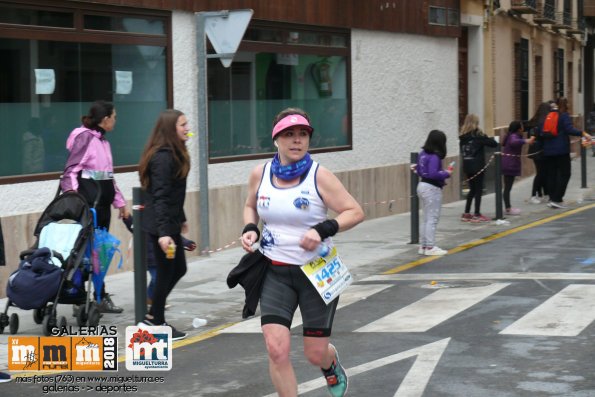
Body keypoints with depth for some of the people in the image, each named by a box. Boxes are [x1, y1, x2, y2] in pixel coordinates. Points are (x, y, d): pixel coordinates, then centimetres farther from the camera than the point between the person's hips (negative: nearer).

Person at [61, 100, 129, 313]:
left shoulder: (103, 141, 17)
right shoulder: (84, 137, -9)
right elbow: (71, 170, -14)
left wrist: (120, 202, 23)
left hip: (102, 200, 9)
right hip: (88, 199, -9)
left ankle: (100, 296, 14)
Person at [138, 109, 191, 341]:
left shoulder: (173, 154, 12)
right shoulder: (163, 157, -20)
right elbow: (160, 196, -25)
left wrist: (181, 219, 28)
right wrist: (163, 233, -31)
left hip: (170, 223, 10)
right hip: (161, 226, -10)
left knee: (178, 269, 16)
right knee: (166, 273, 1)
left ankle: (152, 318, 24)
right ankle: (157, 323, 15)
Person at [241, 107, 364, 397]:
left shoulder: (319, 176, -11)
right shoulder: (260, 174, 0)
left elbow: (355, 212, -10)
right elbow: (250, 206, 19)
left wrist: (322, 230, -25)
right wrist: (249, 229, -2)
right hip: (275, 272, 2)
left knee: (315, 354, 6)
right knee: (276, 348, -15)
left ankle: (331, 365, 46)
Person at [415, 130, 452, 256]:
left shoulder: (423, 154, 6)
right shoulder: (434, 156, -20)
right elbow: (433, 174, -29)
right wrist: (446, 173, -14)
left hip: (423, 186, 9)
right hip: (432, 188, -9)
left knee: (427, 219, 17)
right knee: (432, 219, -1)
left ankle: (424, 246, 21)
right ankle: (430, 247, 3)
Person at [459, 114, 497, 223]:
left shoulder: (463, 137, 4)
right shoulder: (478, 135, -12)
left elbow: (462, 150, 10)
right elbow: (494, 143, -12)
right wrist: (491, 139, 10)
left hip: (467, 166, 5)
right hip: (478, 167, -5)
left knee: (472, 189, 16)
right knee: (478, 190, 4)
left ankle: (466, 214, 15)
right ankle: (477, 215, 3)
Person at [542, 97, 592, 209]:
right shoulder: (564, 116, -6)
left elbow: (541, 132, 10)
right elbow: (570, 130, -21)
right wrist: (583, 133, -27)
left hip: (548, 150, 6)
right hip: (561, 149, -6)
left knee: (551, 174, 10)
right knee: (564, 174, 0)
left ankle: (552, 199, 11)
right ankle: (557, 199, -8)